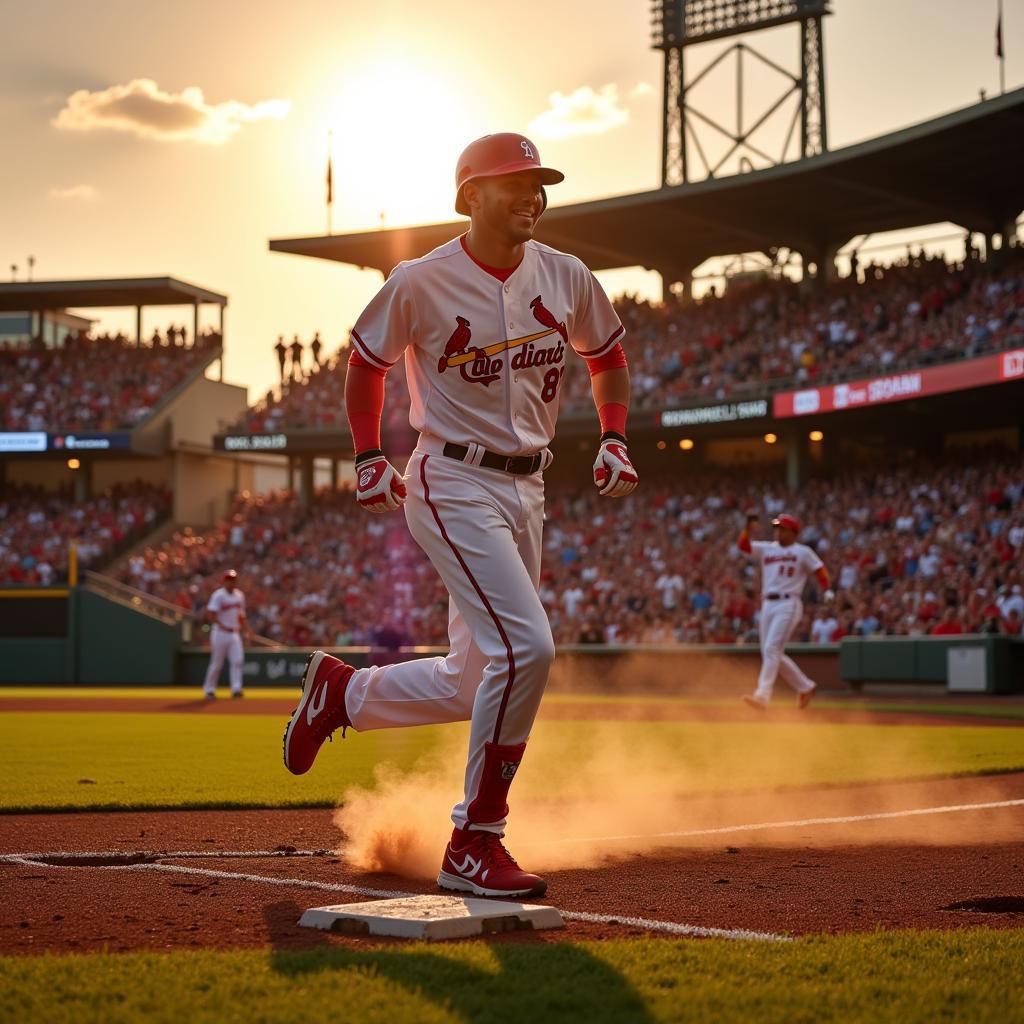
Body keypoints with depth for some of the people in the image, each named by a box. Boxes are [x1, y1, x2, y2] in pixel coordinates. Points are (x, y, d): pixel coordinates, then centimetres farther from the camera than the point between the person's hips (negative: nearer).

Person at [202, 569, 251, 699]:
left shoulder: (239, 595, 12)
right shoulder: (218, 595, -9)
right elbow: (210, 615, -16)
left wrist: (247, 630, 11)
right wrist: (223, 626, -27)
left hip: (234, 633, 5)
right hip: (220, 633, -5)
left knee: (237, 660, -10)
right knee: (216, 663, -1)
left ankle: (236, 688, -13)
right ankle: (209, 689, 12)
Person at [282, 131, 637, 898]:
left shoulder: (565, 278, 4)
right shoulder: (422, 282, -9)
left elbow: (609, 359, 19)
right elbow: (366, 363, 6)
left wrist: (614, 439, 5)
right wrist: (369, 457, -3)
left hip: (526, 491, 7)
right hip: (454, 485, -7)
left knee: (473, 682, 10)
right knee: (525, 646, -22)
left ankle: (343, 691, 37)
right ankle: (474, 846, -10)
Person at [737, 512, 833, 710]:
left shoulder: (803, 552, 3)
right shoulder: (766, 549, 14)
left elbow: (820, 569, -2)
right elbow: (742, 545, 4)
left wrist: (827, 590, -18)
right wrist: (748, 528, -12)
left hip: (789, 605, -6)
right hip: (768, 605, 6)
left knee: (771, 649, -18)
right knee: (772, 653, 8)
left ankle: (762, 695, -23)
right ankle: (805, 687, 23)